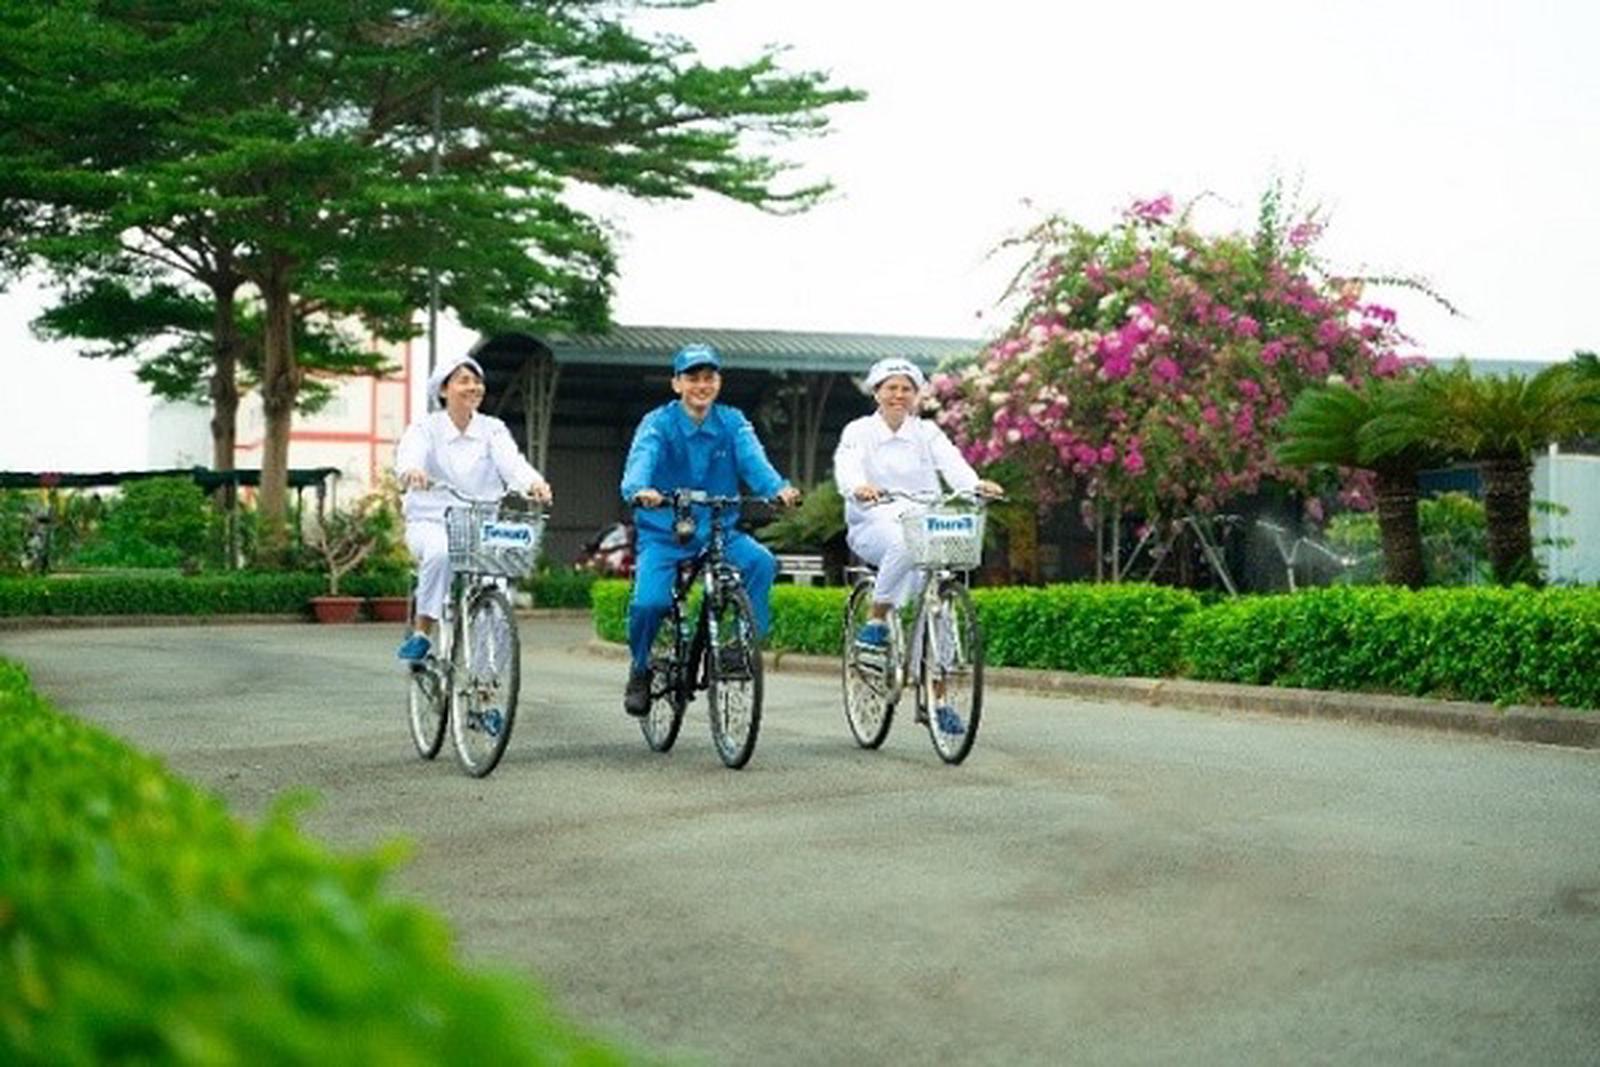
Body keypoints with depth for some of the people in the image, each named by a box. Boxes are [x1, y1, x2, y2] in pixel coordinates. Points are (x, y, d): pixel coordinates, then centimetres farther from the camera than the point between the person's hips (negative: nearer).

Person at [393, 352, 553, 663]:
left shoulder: (493, 430, 8)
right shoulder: (425, 428, 2)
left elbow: (512, 462, -10)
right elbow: (409, 454, -20)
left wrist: (534, 483, -34)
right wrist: (411, 471, -46)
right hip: (431, 522, -2)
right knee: (440, 552, -34)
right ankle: (422, 632, -22)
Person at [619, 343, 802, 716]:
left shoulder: (732, 422, 4)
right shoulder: (658, 423, -4)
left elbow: (753, 459, -13)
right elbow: (642, 459, -23)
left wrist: (779, 488, -35)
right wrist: (639, 490, -47)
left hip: (719, 531, 2)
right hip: (663, 533, -2)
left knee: (761, 562, -28)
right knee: (648, 603, -23)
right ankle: (640, 670, 7)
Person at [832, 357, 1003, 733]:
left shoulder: (927, 433, 10)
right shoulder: (859, 432, 4)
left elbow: (952, 462, -10)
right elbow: (847, 466, -16)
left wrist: (976, 484, -32)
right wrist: (860, 487, -41)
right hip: (873, 527, -3)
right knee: (904, 544, -37)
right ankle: (876, 622, -20)